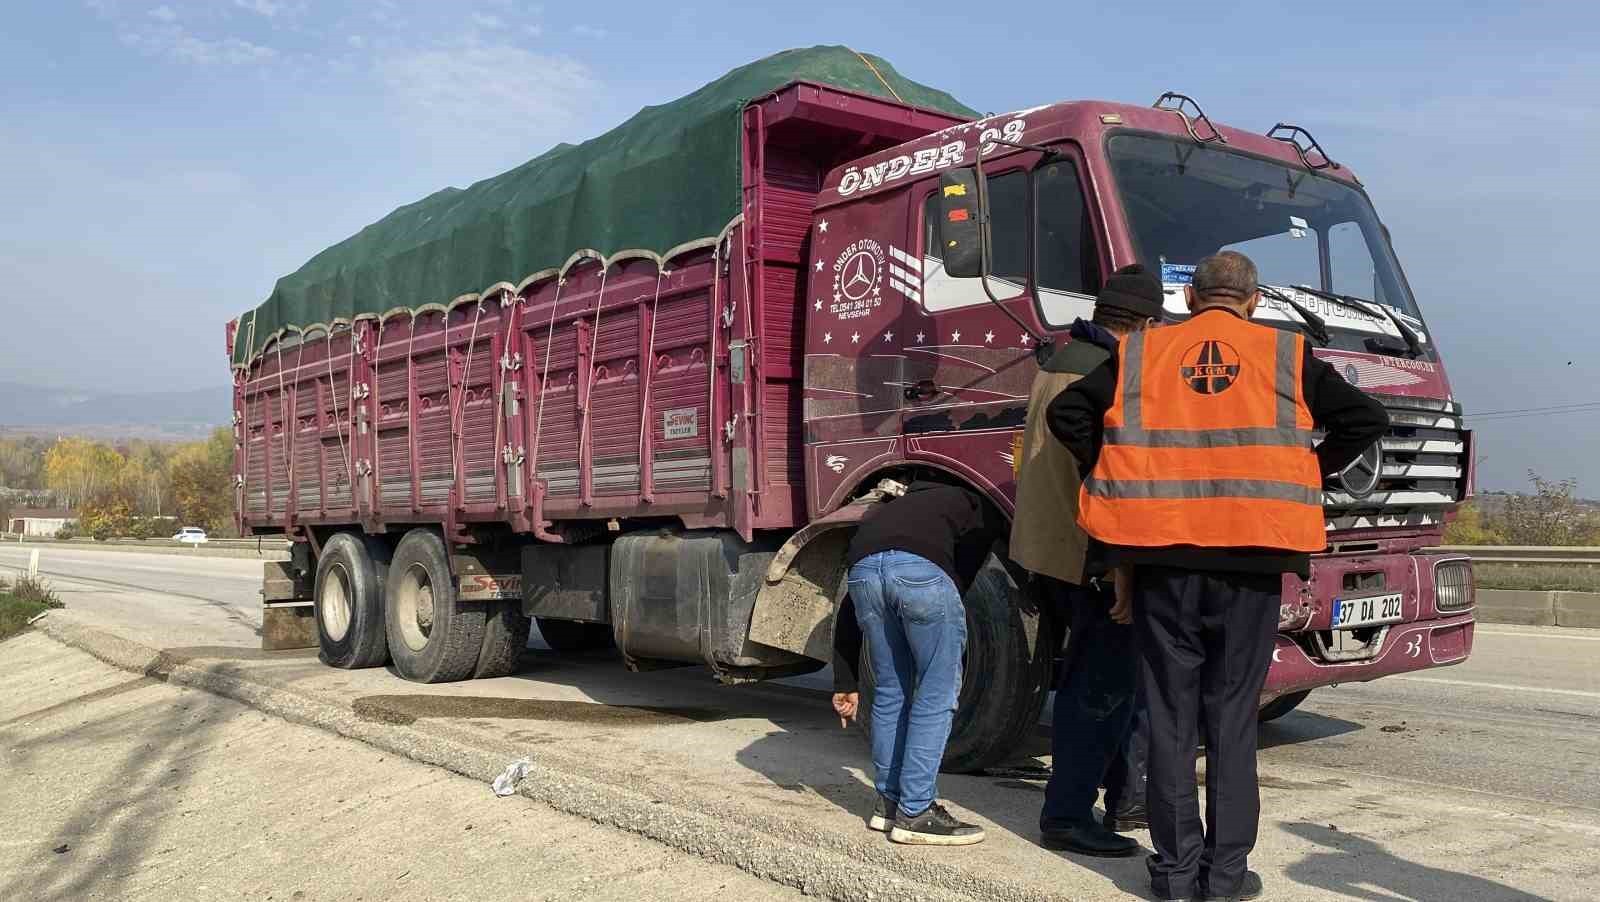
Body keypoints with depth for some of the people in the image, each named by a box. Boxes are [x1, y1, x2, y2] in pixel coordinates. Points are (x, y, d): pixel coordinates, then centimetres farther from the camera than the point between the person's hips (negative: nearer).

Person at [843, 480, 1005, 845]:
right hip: (921, 568, -5)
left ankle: (889, 803, 27)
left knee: (890, 692, 20)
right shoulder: (983, 510, 33)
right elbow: (964, 571, 12)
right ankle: (915, 813, 9)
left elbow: (850, 618, 35)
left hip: (863, 568, 5)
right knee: (937, 695, 7)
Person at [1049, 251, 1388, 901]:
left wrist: (1118, 473, 12)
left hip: (1163, 557, 1)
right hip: (1250, 561, 0)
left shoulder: (1141, 353, 8)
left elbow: (1066, 414, 4)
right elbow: (1366, 419, 6)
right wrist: (1308, 475, 15)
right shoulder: (1285, 355, 7)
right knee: (1232, 717, 8)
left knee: (1170, 715, 8)